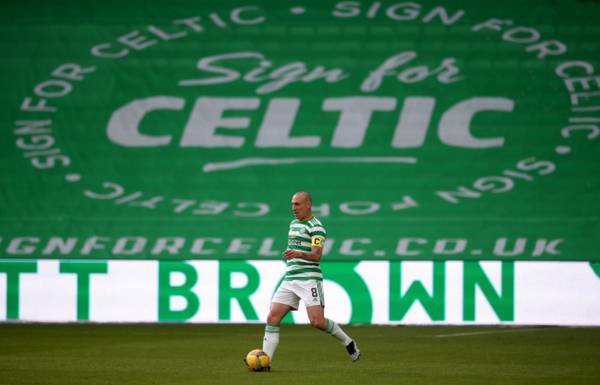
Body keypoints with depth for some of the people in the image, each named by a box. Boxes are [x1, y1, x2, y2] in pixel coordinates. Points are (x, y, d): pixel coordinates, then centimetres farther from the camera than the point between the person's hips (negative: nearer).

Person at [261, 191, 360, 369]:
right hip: (290, 279, 8)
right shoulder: (294, 224, 19)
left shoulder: (316, 227, -7)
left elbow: (316, 255, -18)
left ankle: (348, 343, 8)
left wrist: (299, 254, -35)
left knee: (317, 321, -16)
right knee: (272, 317, -6)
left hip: (309, 279, -8)